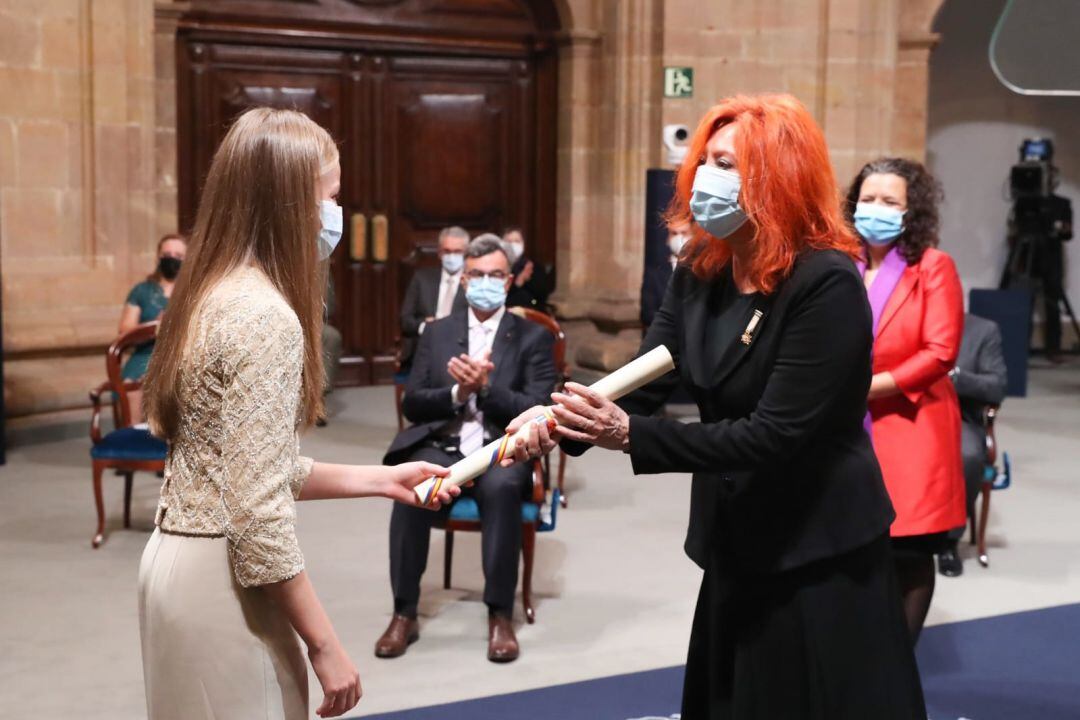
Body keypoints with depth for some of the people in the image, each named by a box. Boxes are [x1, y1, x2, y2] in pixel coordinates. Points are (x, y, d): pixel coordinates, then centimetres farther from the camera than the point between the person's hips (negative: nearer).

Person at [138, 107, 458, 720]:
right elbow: (259, 515, -24)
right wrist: (326, 645, -17)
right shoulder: (266, 317, -21)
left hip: (186, 561, 9)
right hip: (224, 578, -9)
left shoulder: (215, 295, 8)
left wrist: (381, 480, 15)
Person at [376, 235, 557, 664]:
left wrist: (486, 387, -18)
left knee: (501, 486, -37)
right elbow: (412, 403, 7)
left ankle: (500, 616, -26)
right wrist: (457, 393, -11)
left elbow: (537, 411, -4)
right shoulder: (437, 333, 15)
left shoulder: (532, 337, 7)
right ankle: (404, 614, -22)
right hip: (443, 446, 2)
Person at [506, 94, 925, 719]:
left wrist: (630, 434, -30)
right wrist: (562, 421, -25)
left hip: (821, 552, -7)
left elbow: (774, 434, -26)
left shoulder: (827, 283, -22)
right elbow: (645, 377, -5)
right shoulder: (701, 272, 2)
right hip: (741, 544, 8)